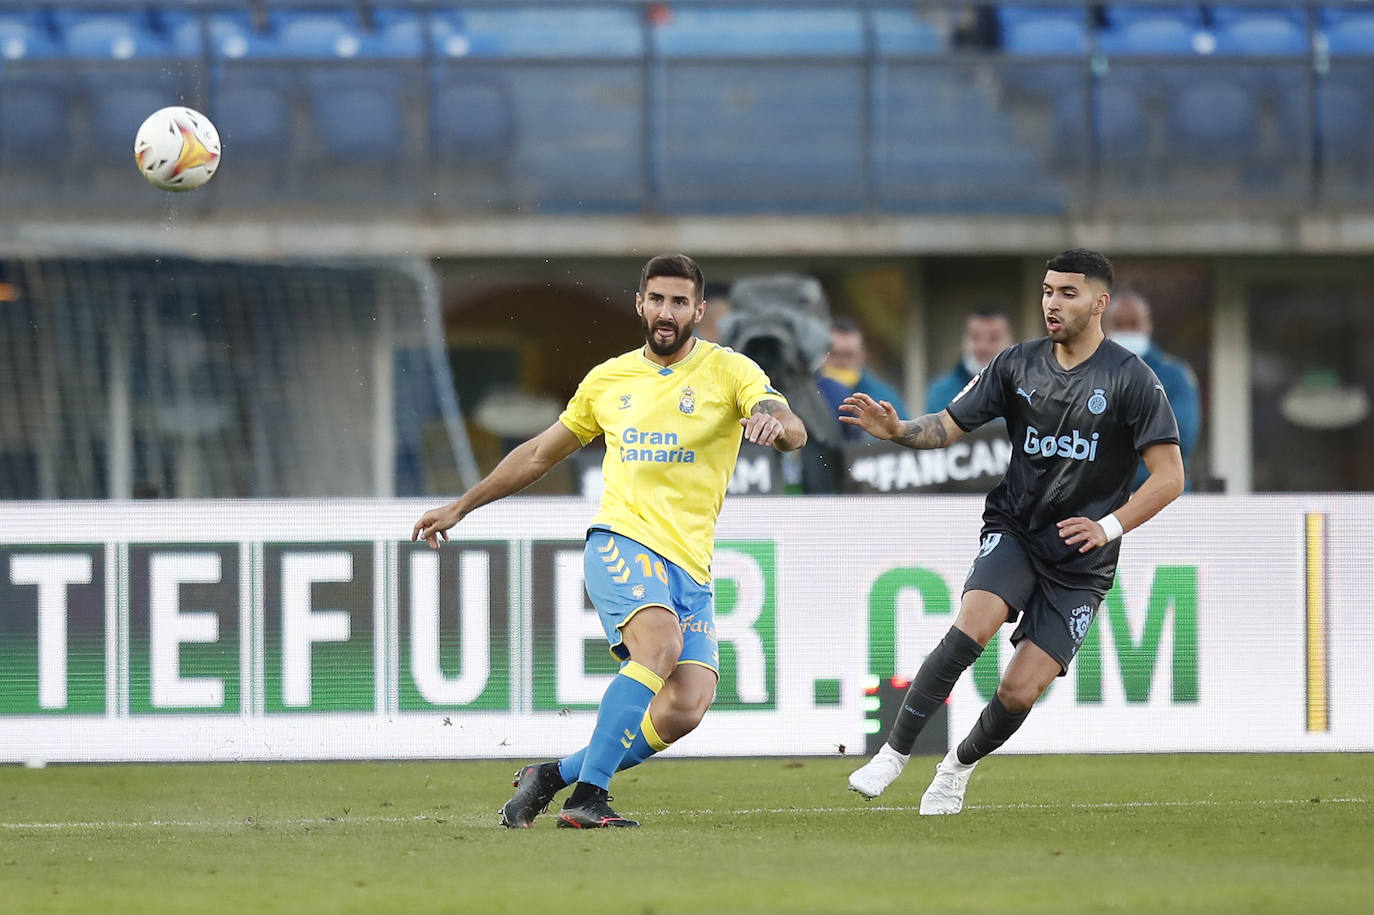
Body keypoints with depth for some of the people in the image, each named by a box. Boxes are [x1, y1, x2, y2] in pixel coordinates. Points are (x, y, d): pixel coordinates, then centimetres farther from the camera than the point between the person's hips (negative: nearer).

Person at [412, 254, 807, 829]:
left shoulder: (729, 371, 5)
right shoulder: (608, 380, 13)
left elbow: (794, 433, -11)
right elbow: (540, 453, 26)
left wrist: (776, 423, -36)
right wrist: (460, 507, 28)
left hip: (691, 567, 1)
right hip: (621, 542, -1)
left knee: (686, 708, -17)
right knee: (661, 644, -32)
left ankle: (557, 776, 0)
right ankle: (588, 795, -28)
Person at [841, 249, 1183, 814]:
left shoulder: (1131, 380, -9)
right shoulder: (1017, 365, 2)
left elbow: (1169, 477, -10)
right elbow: (949, 425, 6)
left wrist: (1108, 526, -21)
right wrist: (897, 431, -15)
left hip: (1080, 564, -2)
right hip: (1013, 530, 2)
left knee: (1019, 693, -8)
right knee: (971, 628, -28)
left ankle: (958, 767, 23)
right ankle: (893, 755, -21)